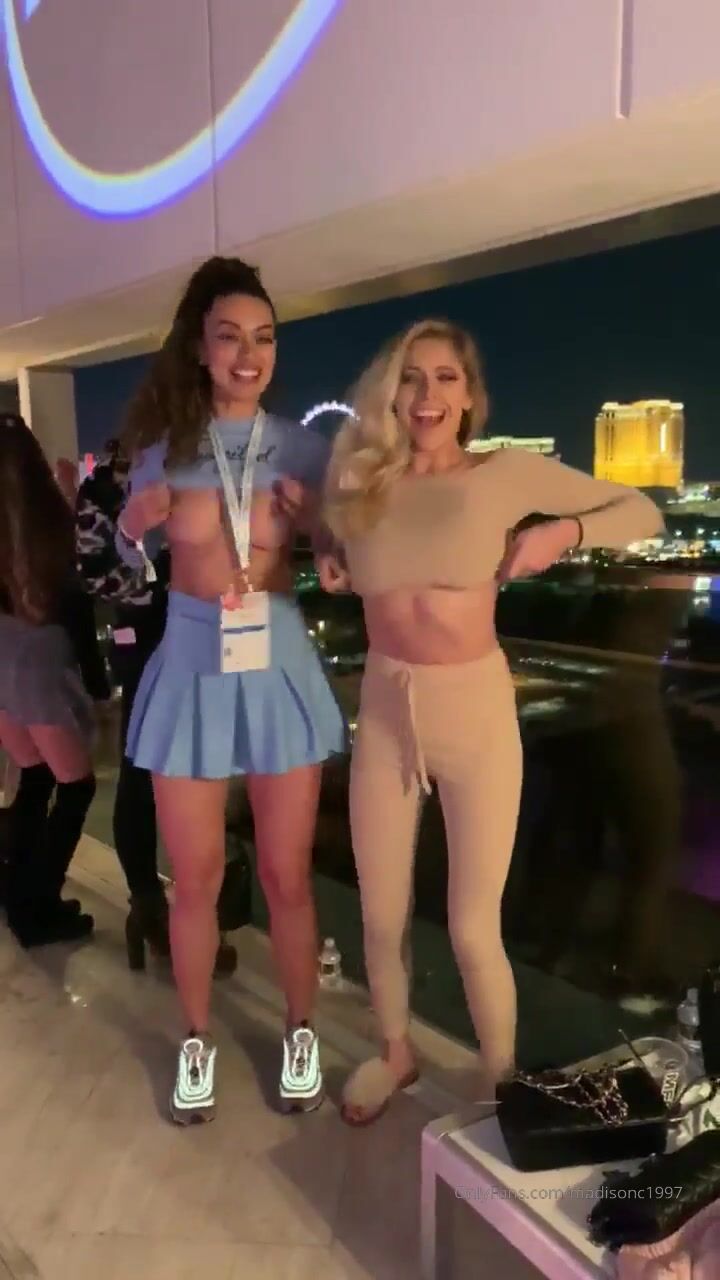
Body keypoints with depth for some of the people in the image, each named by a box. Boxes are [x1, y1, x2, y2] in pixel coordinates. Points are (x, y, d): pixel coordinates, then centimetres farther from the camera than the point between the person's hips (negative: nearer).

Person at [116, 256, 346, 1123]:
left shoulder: (305, 450, -3)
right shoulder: (161, 446, -1)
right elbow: (133, 564, 10)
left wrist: (316, 524, -15)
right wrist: (131, 527, -11)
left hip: (278, 672, 0)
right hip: (191, 673, 1)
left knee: (286, 877, 10)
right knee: (195, 881, 11)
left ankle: (300, 1031, 34)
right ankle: (197, 1041, 34)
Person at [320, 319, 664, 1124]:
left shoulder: (506, 474, -6)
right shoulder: (360, 483, 3)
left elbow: (643, 512, 1)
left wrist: (564, 533, -15)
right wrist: (333, 571, 0)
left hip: (475, 713, -3)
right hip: (383, 713, 4)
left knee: (472, 928, 5)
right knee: (380, 917, 15)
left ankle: (499, 1085, 33)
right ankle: (394, 1053, 43)